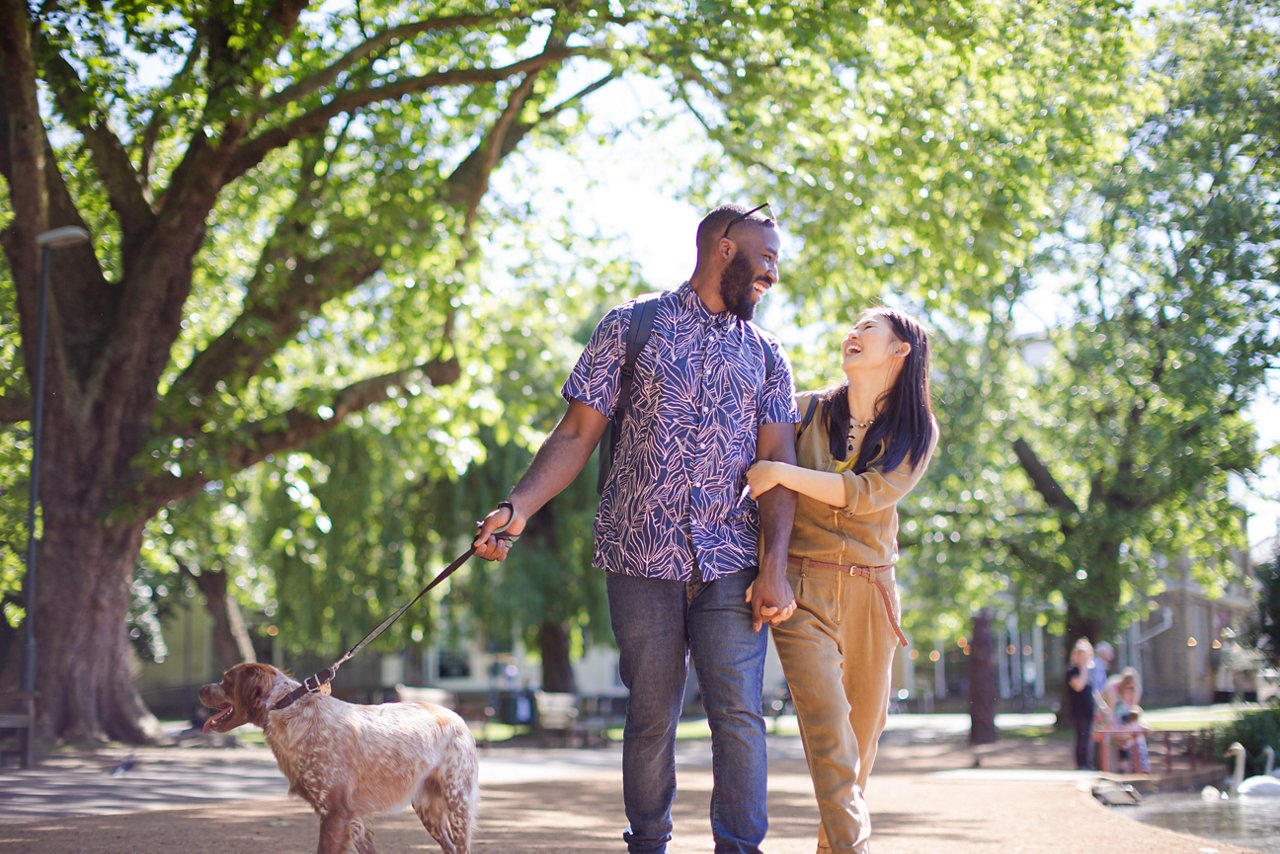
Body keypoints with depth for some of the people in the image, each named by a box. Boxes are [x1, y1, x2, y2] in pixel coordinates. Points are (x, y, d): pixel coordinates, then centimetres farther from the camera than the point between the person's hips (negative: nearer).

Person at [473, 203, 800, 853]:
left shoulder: (765, 355, 14)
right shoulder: (631, 326, 7)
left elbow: (776, 463, 6)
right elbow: (577, 434, 3)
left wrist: (774, 567, -6)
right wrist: (519, 507, -12)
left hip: (730, 564, 2)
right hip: (641, 559, -1)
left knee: (739, 714, -6)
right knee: (651, 715, 3)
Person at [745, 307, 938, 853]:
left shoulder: (918, 432, 4)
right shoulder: (806, 411, 3)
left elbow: (868, 494, -12)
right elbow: (759, 477, 10)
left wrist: (783, 474, -19)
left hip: (870, 591, 2)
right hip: (802, 587, -2)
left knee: (864, 729, 7)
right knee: (827, 726, -15)